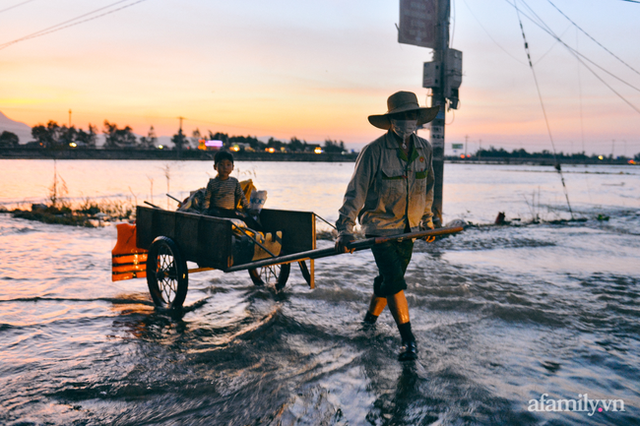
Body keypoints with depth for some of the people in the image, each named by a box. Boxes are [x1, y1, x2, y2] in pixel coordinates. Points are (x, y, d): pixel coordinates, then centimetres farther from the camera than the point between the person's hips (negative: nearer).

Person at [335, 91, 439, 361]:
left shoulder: (424, 149, 2)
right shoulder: (374, 151, -16)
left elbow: (427, 187, 17)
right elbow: (355, 192, -16)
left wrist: (427, 219, 22)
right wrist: (345, 229, -24)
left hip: (408, 229, 5)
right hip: (380, 226, -5)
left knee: (389, 280, 14)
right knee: (395, 281, -14)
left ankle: (370, 318, 39)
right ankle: (408, 341, -5)